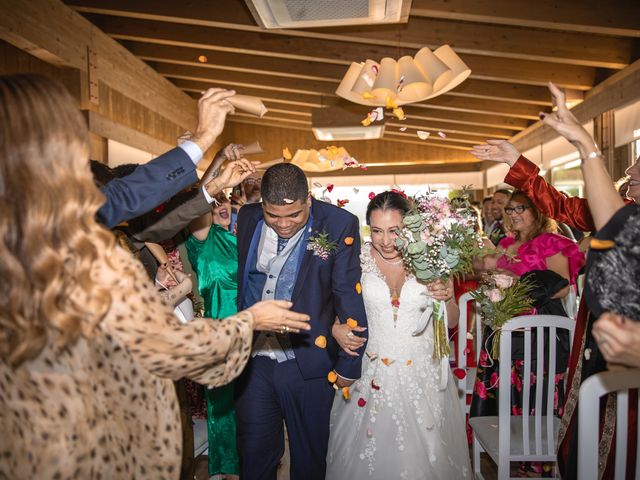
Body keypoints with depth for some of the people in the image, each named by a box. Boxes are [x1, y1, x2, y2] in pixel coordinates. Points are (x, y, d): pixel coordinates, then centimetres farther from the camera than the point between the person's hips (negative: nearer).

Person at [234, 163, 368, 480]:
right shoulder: (247, 218, 0)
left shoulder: (339, 225, -12)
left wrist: (348, 365, -6)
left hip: (307, 363, -2)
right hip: (253, 359, 3)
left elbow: (349, 297, -9)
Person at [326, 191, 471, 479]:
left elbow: (451, 322, 3)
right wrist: (335, 327, -13)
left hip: (421, 371, 0)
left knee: (423, 451, 13)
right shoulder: (358, 258, -7)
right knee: (368, 453, 12)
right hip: (371, 372, 0)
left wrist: (447, 299, -17)